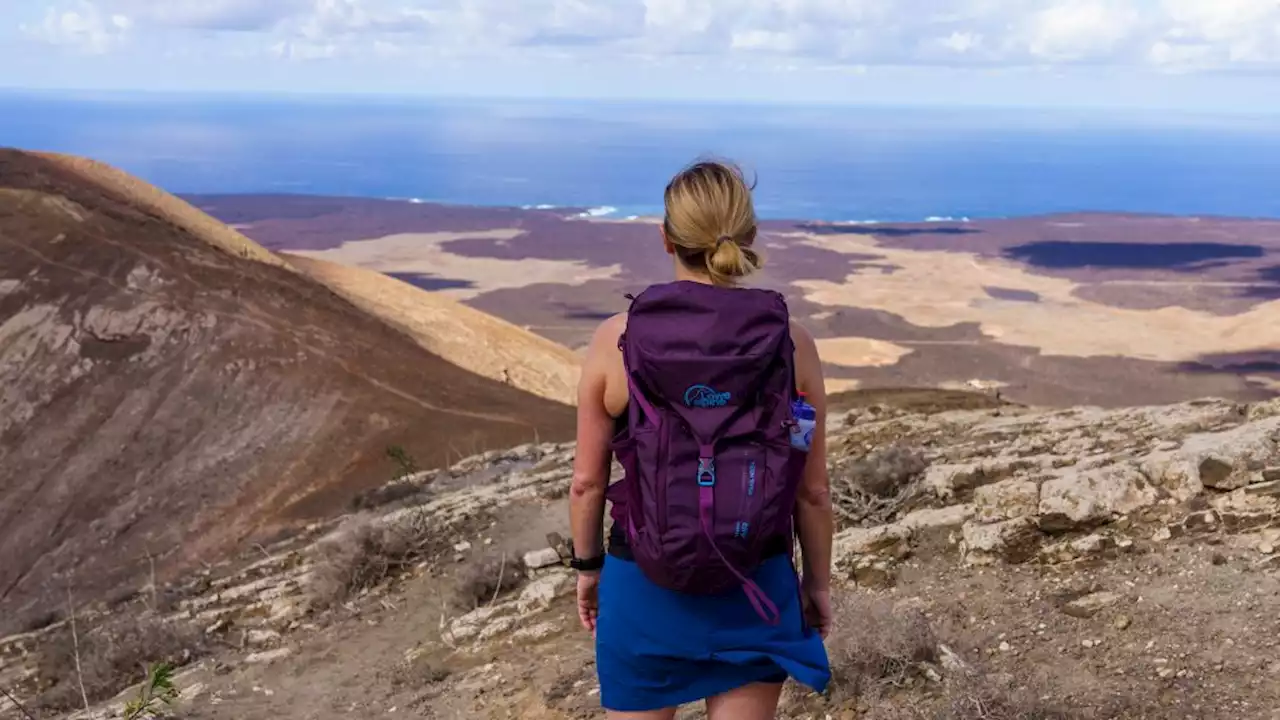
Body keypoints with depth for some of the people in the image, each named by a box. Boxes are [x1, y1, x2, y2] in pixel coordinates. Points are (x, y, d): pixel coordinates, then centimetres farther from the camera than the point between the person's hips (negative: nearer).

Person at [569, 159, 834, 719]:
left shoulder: (616, 340, -12)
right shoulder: (791, 344, -11)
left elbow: (587, 479, -4)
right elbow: (812, 490, -3)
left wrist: (587, 566, 12)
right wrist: (817, 581, 12)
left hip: (642, 588, 0)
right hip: (756, 589, 1)